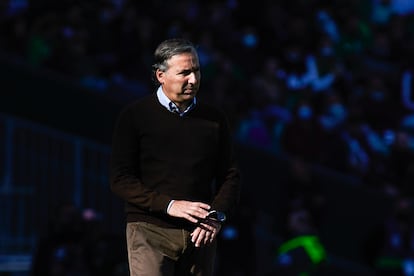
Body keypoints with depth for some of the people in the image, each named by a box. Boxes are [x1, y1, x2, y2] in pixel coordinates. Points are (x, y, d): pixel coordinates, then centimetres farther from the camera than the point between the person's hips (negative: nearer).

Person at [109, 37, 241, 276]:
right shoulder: (135, 116, 1)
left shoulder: (214, 118, 11)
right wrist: (168, 205, -15)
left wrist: (217, 215, -7)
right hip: (150, 231, -4)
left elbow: (230, 175, 12)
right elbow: (121, 180, -4)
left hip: (200, 235, 4)